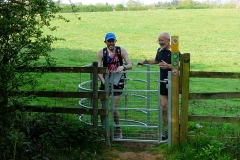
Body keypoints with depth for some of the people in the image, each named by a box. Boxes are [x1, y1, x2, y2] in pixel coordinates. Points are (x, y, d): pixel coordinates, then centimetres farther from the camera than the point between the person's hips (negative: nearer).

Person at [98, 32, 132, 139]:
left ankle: (118, 129, 15)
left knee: (114, 108, -7)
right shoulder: (101, 52, -1)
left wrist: (123, 67, -27)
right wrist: (103, 81, -21)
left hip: (118, 82, -2)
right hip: (106, 82, 2)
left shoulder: (121, 50, -2)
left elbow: (130, 65, -5)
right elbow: (98, 69, -6)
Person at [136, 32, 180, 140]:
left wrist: (168, 66, -30)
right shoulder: (160, 50, 8)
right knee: (163, 107, 3)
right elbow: (156, 60, 28)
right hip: (163, 82, 6)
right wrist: (144, 61, 19)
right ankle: (168, 130, 13)